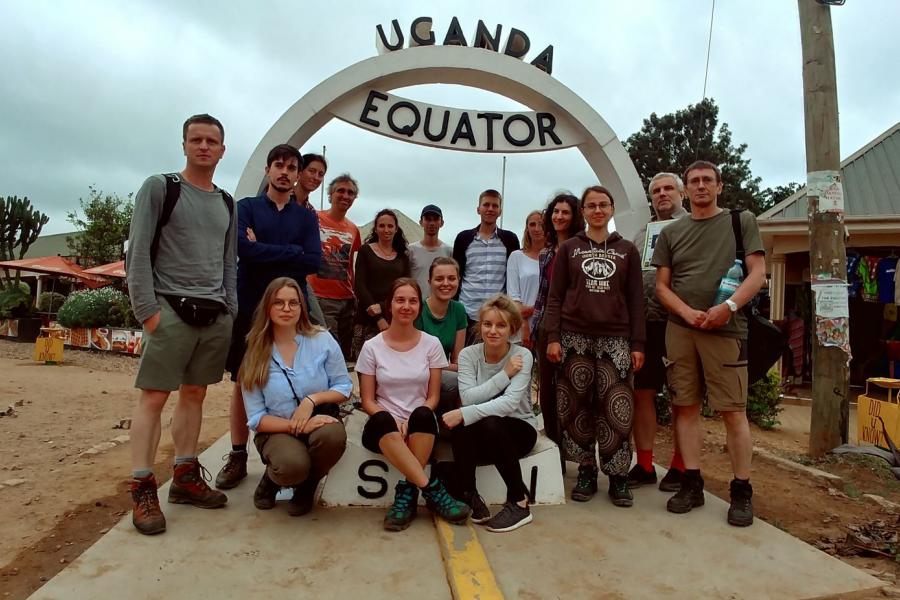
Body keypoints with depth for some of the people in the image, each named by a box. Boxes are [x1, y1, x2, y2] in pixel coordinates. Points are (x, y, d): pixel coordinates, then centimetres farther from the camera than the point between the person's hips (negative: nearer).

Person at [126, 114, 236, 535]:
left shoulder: (226, 203, 16)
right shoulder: (159, 188, 1)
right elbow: (138, 253, -5)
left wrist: (230, 311, 10)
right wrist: (147, 309, -13)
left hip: (215, 316, 5)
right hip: (171, 310, -5)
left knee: (194, 395, 9)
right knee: (153, 397, -3)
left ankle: (185, 477, 19)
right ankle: (143, 490, 4)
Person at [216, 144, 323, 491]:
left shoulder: (306, 217, 10)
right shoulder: (246, 207, 6)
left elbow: (313, 261, -6)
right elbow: (243, 248, -14)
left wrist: (264, 252, -8)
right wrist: (291, 252, -10)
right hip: (250, 308, -1)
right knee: (243, 383, 6)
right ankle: (237, 457, 19)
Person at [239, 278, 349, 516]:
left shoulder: (322, 340, -3)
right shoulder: (255, 355, -2)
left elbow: (344, 387, 1)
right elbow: (256, 418, -4)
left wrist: (312, 400, -18)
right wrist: (297, 425, -20)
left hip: (318, 421, 1)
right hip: (277, 431, -1)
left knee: (333, 435, -35)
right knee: (293, 465, -34)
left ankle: (307, 486, -1)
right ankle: (271, 480, 7)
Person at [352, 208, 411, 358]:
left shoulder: (403, 257, 14)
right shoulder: (366, 251, 7)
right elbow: (359, 286, -1)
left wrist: (382, 306, -11)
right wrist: (379, 318, -9)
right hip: (368, 319, -2)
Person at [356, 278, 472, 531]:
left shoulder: (431, 344, 2)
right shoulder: (372, 346, 0)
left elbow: (433, 397, 3)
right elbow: (368, 401, 0)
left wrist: (412, 421, -16)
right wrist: (394, 422, -18)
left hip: (420, 427, 1)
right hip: (384, 430, 0)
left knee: (422, 415, -35)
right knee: (382, 421, -36)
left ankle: (407, 492, -21)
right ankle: (431, 489, -28)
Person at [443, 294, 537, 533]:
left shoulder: (522, 355, -13)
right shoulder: (468, 354, -5)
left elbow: (510, 402, -27)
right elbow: (468, 398, -18)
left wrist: (464, 414, -37)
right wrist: (505, 374, -23)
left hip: (519, 429, -1)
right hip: (481, 434, 1)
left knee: (491, 424, -34)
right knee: (462, 428, -32)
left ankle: (519, 502, -15)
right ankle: (470, 496, -11)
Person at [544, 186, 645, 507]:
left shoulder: (627, 250, 11)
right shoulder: (568, 248, 9)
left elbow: (636, 300, 8)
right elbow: (555, 296, 5)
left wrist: (638, 344, 0)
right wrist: (552, 337, -5)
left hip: (615, 339, 0)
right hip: (575, 338, 0)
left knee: (615, 408, -4)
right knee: (577, 407, 3)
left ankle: (618, 476, 10)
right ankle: (586, 472, 16)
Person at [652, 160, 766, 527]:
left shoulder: (742, 221, 8)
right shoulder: (671, 233, 13)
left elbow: (758, 273, 0)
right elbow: (661, 286, 9)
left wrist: (728, 307, -16)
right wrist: (689, 313, -9)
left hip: (726, 330, -2)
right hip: (680, 329, 3)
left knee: (733, 412, -3)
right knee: (686, 407, 5)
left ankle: (742, 491, 10)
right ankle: (692, 484, 15)